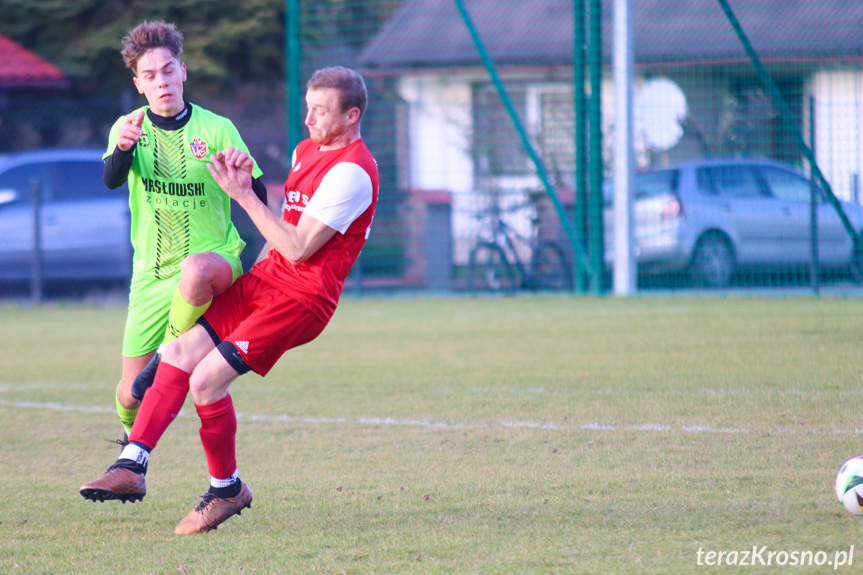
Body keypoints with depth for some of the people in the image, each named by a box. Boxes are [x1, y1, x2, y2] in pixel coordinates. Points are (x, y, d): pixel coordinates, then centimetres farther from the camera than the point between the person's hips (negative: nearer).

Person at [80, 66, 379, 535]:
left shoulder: (351, 171, -16)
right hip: (264, 276, 9)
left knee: (206, 380, -16)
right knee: (178, 353, -5)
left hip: (301, 298, -9)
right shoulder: (307, 149, 15)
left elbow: (298, 248, -19)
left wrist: (243, 194, -16)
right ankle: (131, 466, -5)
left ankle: (227, 489, 4)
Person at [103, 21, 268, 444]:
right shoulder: (129, 128, 1)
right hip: (152, 275, 3)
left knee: (195, 270, -42)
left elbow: (257, 196, 2)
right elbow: (112, 180, -20)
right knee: (130, 393, 3)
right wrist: (123, 147, -39)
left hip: (216, 256, -2)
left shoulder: (217, 130, -3)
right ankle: (132, 448, 38)